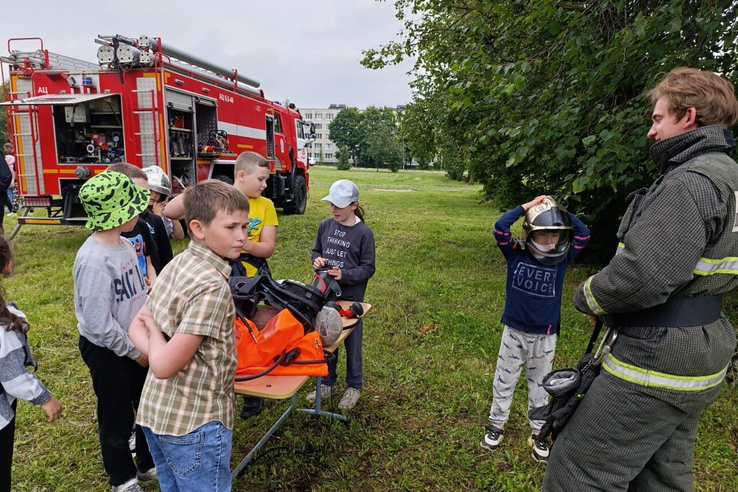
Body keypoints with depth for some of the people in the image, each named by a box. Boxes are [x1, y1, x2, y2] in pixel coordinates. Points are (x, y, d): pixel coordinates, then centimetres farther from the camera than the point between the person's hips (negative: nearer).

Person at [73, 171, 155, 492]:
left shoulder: (124, 244, -1)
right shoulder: (94, 259, -27)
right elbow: (99, 324, -26)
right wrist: (135, 352, -14)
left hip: (135, 343, 8)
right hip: (107, 351, -8)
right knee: (117, 419, 13)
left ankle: (149, 464, 44)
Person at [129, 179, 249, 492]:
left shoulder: (176, 264, 0)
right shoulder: (213, 286, -26)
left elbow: (137, 327, 5)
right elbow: (163, 367, -27)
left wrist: (159, 344, -12)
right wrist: (155, 329, -10)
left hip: (155, 411, 8)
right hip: (195, 424, -8)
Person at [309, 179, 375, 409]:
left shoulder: (363, 232, -12)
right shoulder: (325, 225, 0)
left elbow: (368, 268, -9)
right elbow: (316, 251, 14)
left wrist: (344, 274, -23)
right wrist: (317, 260, -9)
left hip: (350, 297, -4)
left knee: (351, 343, 11)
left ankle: (354, 386, 30)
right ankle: (326, 383, 35)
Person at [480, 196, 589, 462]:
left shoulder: (562, 258, -5)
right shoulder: (516, 254, -11)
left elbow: (583, 234, -13)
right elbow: (500, 227, -23)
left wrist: (560, 211, -13)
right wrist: (527, 206, -20)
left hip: (545, 337, 1)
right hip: (514, 332, -1)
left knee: (539, 386, 16)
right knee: (504, 381, 14)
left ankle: (538, 432, 33)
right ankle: (497, 424, 31)